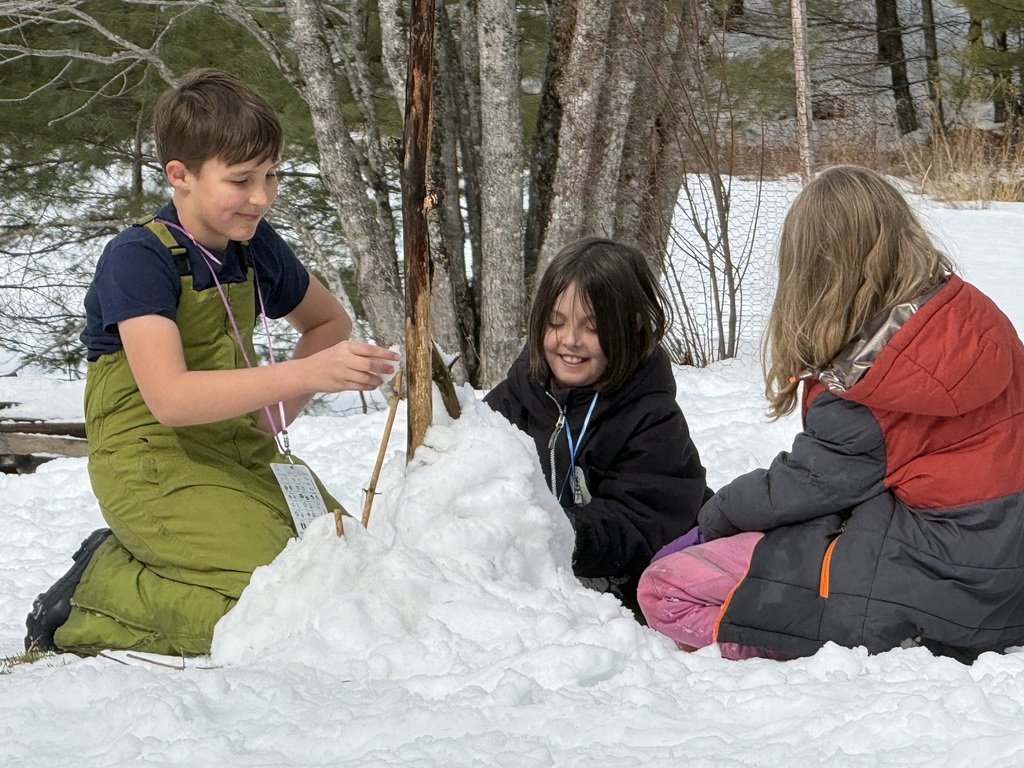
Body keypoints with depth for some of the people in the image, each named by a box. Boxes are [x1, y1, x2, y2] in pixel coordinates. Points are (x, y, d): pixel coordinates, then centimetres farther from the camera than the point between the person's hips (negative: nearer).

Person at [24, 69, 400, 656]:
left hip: (245, 454, 8)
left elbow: (329, 320, 25)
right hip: (154, 465, -8)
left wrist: (281, 406, 6)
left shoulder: (257, 247, 5)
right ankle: (101, 589, -3)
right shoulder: (138, 259, -17)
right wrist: (305, 374, -39)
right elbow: (170, 398, -31)